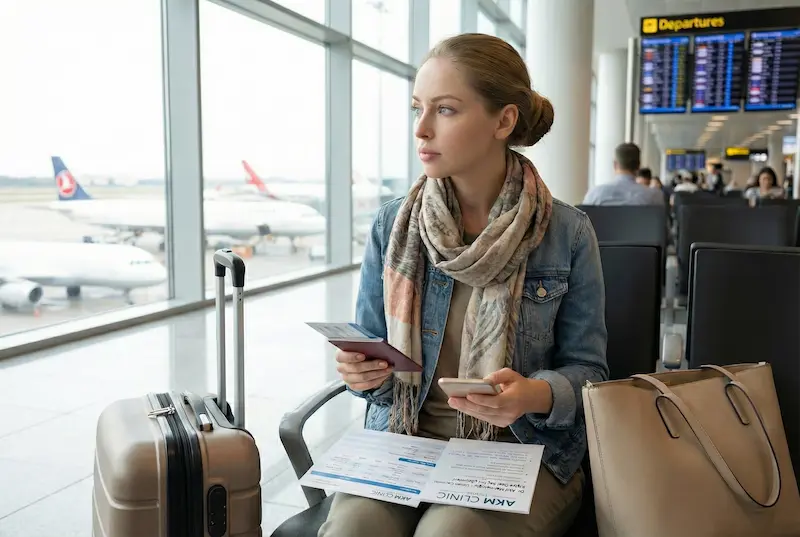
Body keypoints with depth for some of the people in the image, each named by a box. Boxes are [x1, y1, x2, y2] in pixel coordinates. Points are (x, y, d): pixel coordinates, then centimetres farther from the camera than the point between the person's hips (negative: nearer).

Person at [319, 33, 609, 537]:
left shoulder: (567, 233, -4)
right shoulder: (392, 225, 2)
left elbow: (587, 369, 1)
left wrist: (535, 394, -21)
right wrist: (364, 373, -14)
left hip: (524, 449, -1)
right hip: (402, 439, 2)